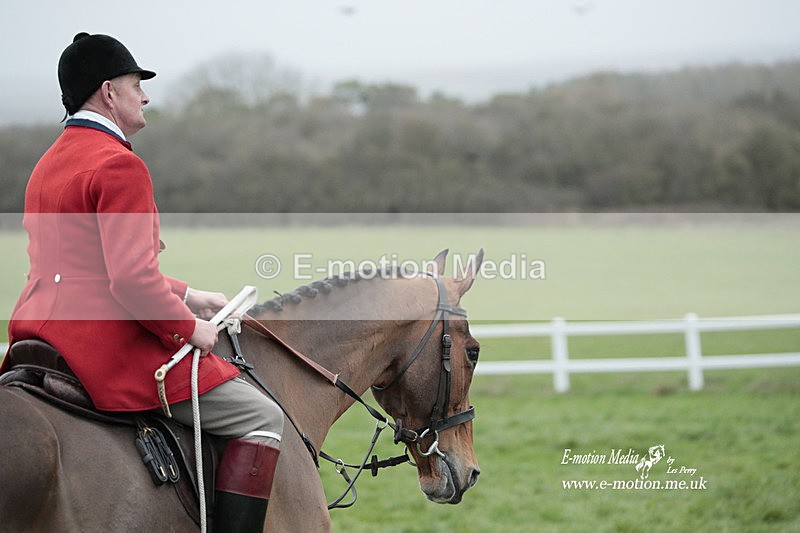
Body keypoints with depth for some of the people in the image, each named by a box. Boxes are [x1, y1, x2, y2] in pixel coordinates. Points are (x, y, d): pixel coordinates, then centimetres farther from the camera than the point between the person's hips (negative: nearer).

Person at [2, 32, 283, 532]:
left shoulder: (49, 163, 18)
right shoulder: (118, 164, -14)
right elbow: (132, 280, -24)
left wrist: (185, 295, 21)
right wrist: (189, 328, -9)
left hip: (46, 339, 10)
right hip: (111, 351, -10)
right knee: (262, 417, -4)